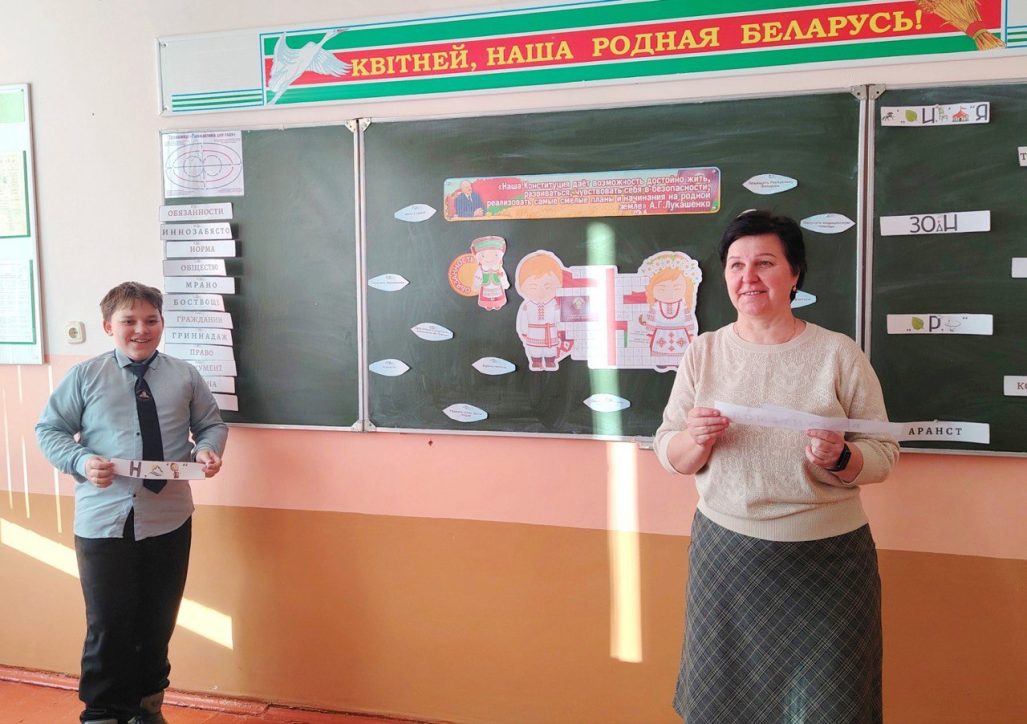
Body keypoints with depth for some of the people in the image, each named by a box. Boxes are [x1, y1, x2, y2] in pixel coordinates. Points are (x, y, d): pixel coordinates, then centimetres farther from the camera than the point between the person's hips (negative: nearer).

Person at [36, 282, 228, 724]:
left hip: (168, 521, 2)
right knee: (108, 625, 3)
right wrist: (81, 461, -16)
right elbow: (48, 430, 2)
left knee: (158, 622, 15)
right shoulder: (84, 376, -1)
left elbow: (212, 423, 10)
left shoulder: (184, 377, 2)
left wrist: (207, 449, -12)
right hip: (103, 522, -2)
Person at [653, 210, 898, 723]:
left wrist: (840, 459, -20)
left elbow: (883, 456, 0)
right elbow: (668, 454, 4)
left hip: (828, 555, -1)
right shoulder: (704, 352, 1)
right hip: (723, 550, 2)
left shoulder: (839, 353, -4)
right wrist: (697, 440, -18)